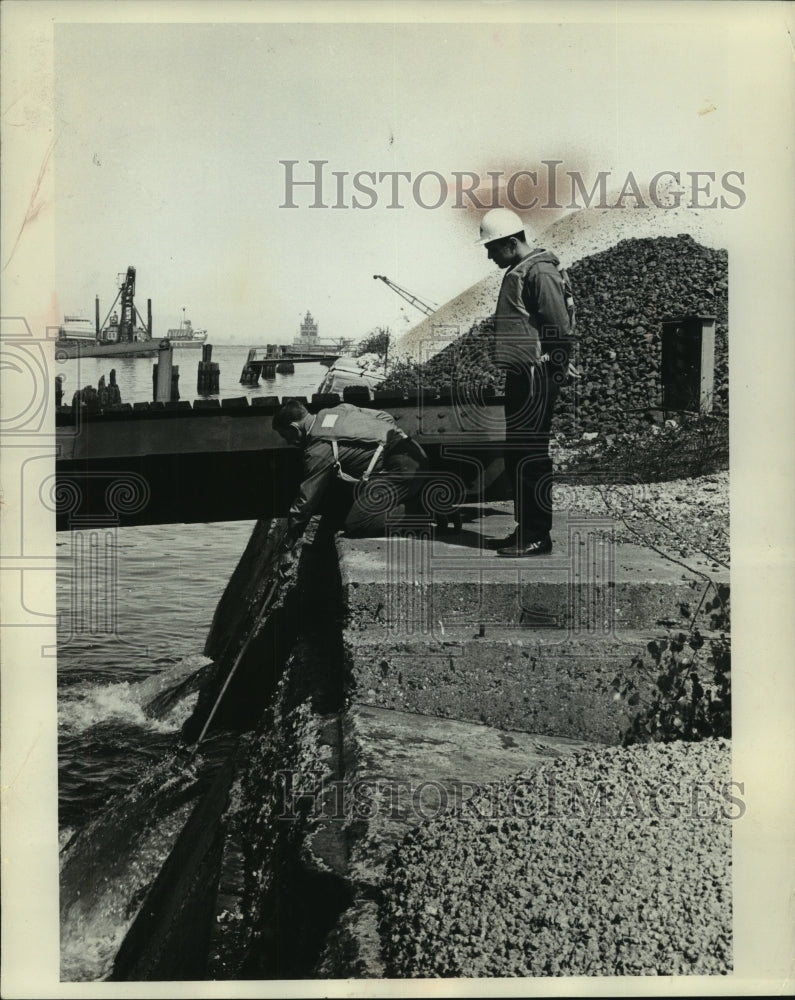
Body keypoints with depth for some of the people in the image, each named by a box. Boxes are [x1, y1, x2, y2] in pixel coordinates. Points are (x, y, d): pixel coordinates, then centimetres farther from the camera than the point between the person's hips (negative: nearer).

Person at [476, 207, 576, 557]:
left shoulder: (540, 272, -11)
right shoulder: (517, 272, 19)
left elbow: (561, 331, -16)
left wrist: (556, 375, -18)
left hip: (537, 378, -10)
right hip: (521, 377, 10)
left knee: (530, 456, -7)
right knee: (518, 455, 12)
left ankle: (537, 536, -1)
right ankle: (527, 529, 20)